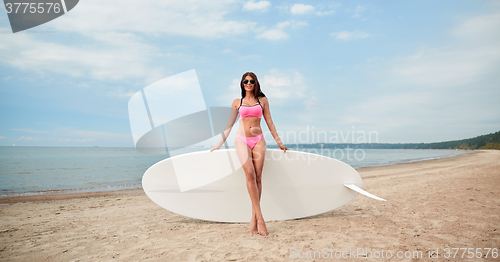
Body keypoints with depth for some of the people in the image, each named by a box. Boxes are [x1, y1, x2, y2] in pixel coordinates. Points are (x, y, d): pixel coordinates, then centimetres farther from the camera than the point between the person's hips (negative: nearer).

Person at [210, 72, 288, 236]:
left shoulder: (262, 100, 12)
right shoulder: (237, 102, 12)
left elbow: (269, 122, 15)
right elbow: (229, 124, 15)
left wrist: (278, 142, 14)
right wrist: (220, 144, 12)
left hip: (258, 140, 1)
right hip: (242, 140, -1)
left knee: (258, 176, -7)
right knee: (250, 174, -19)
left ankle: (254, 219, -1)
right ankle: (259, 217, -18)